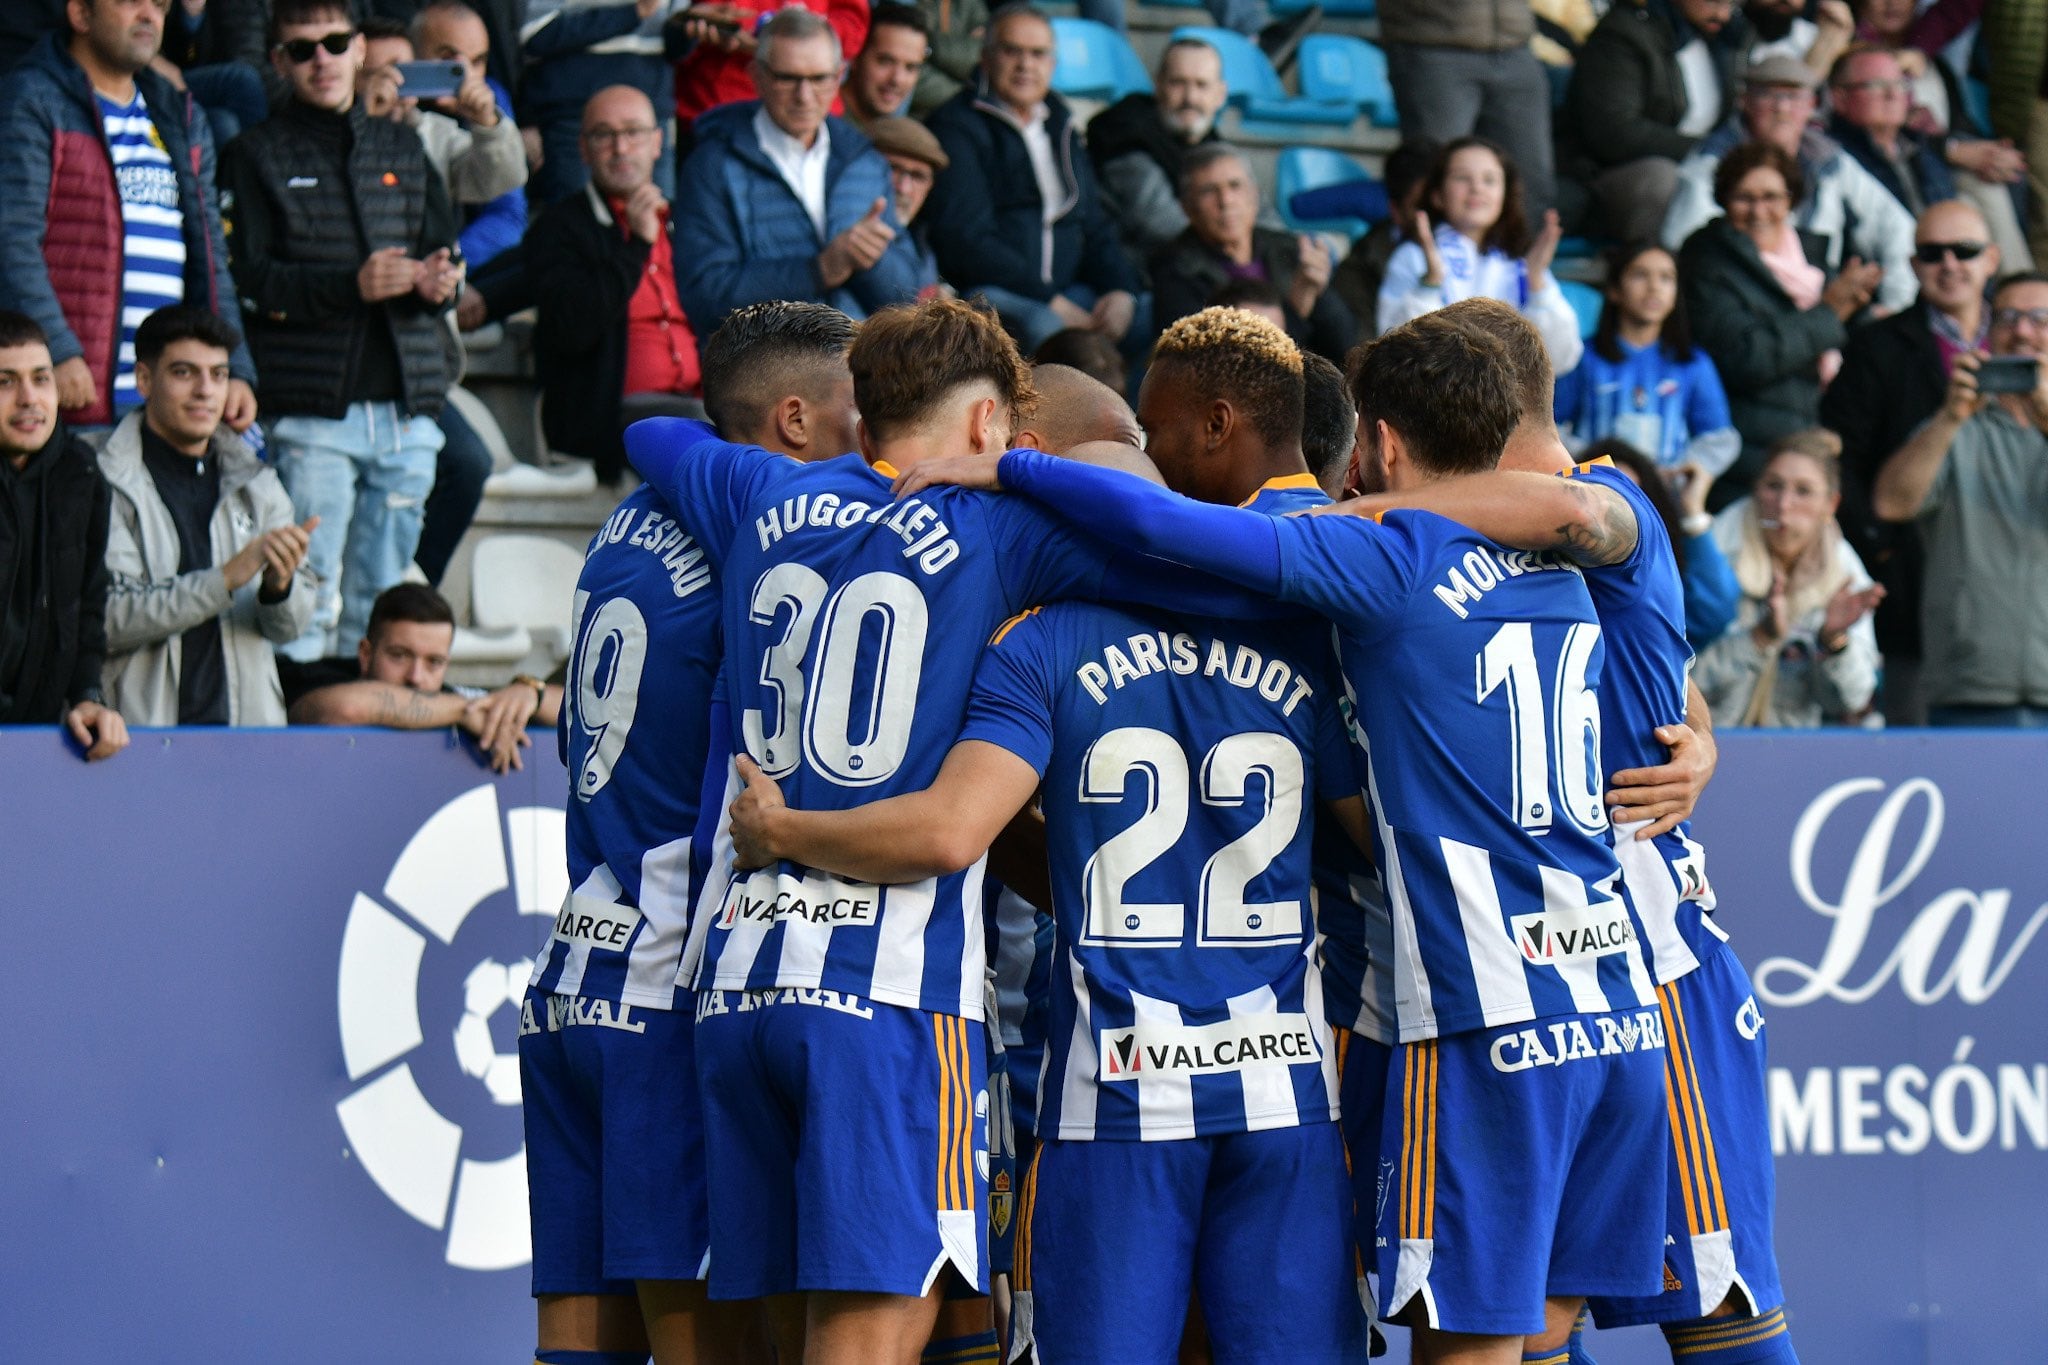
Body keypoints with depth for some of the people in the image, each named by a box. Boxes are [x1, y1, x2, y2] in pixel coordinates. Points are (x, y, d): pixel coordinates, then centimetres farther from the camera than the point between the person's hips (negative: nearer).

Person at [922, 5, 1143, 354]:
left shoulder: (1061, 127, 22)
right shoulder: (956, 127, 0)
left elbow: (1094, 227, 23)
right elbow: (965, 240, -11)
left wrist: (1121, 291, 0)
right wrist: (1053, 304, -17)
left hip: (1064, 293, 6)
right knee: (1042, 326, -38)